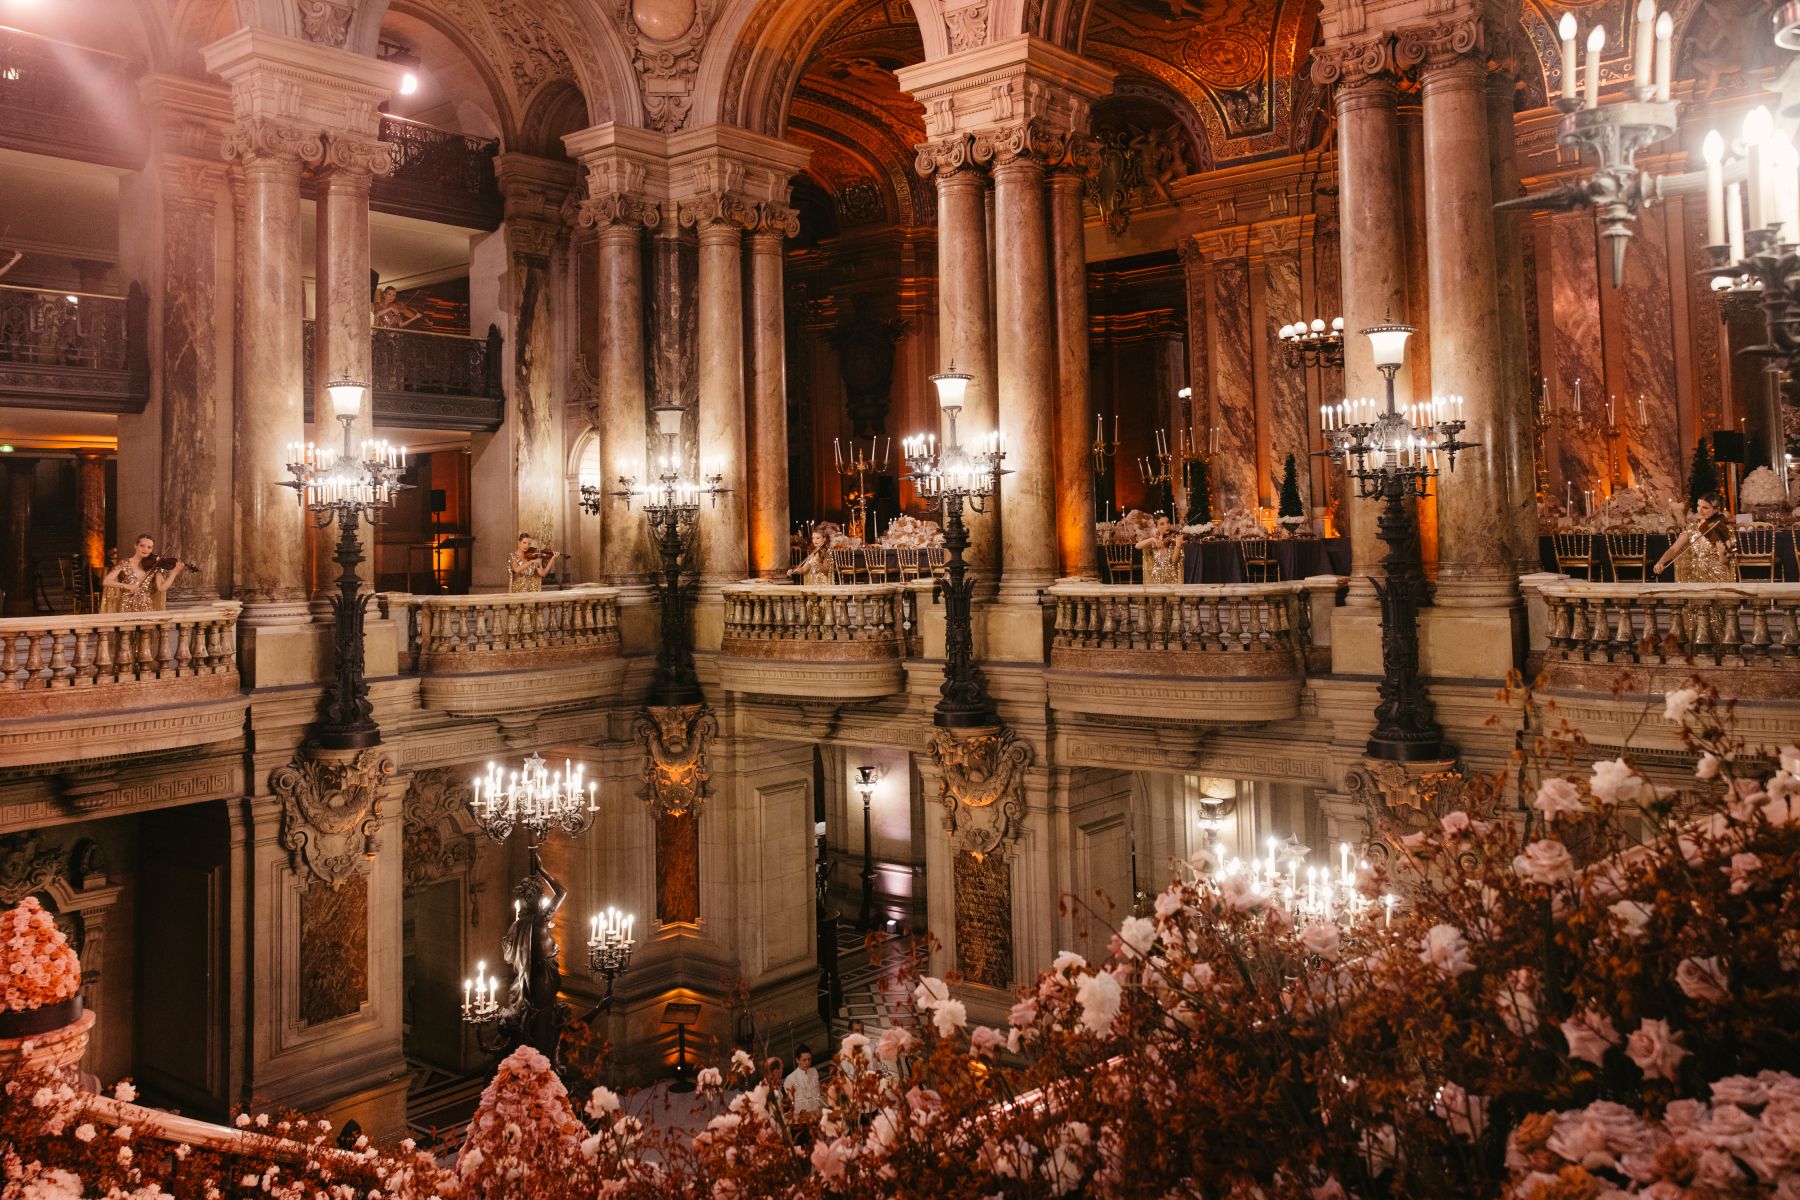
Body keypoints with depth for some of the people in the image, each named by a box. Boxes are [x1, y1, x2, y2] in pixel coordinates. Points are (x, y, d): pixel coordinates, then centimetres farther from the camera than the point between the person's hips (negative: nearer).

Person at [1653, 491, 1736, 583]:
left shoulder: (1723, 528, -8)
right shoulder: (1692, 526, 5)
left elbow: (1723, 561, -11)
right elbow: (1673, 549, 2)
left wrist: (1722, 553, -33)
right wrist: (1660, 562, -16)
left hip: (1717, 579, -4)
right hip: (1694, 578, 4)